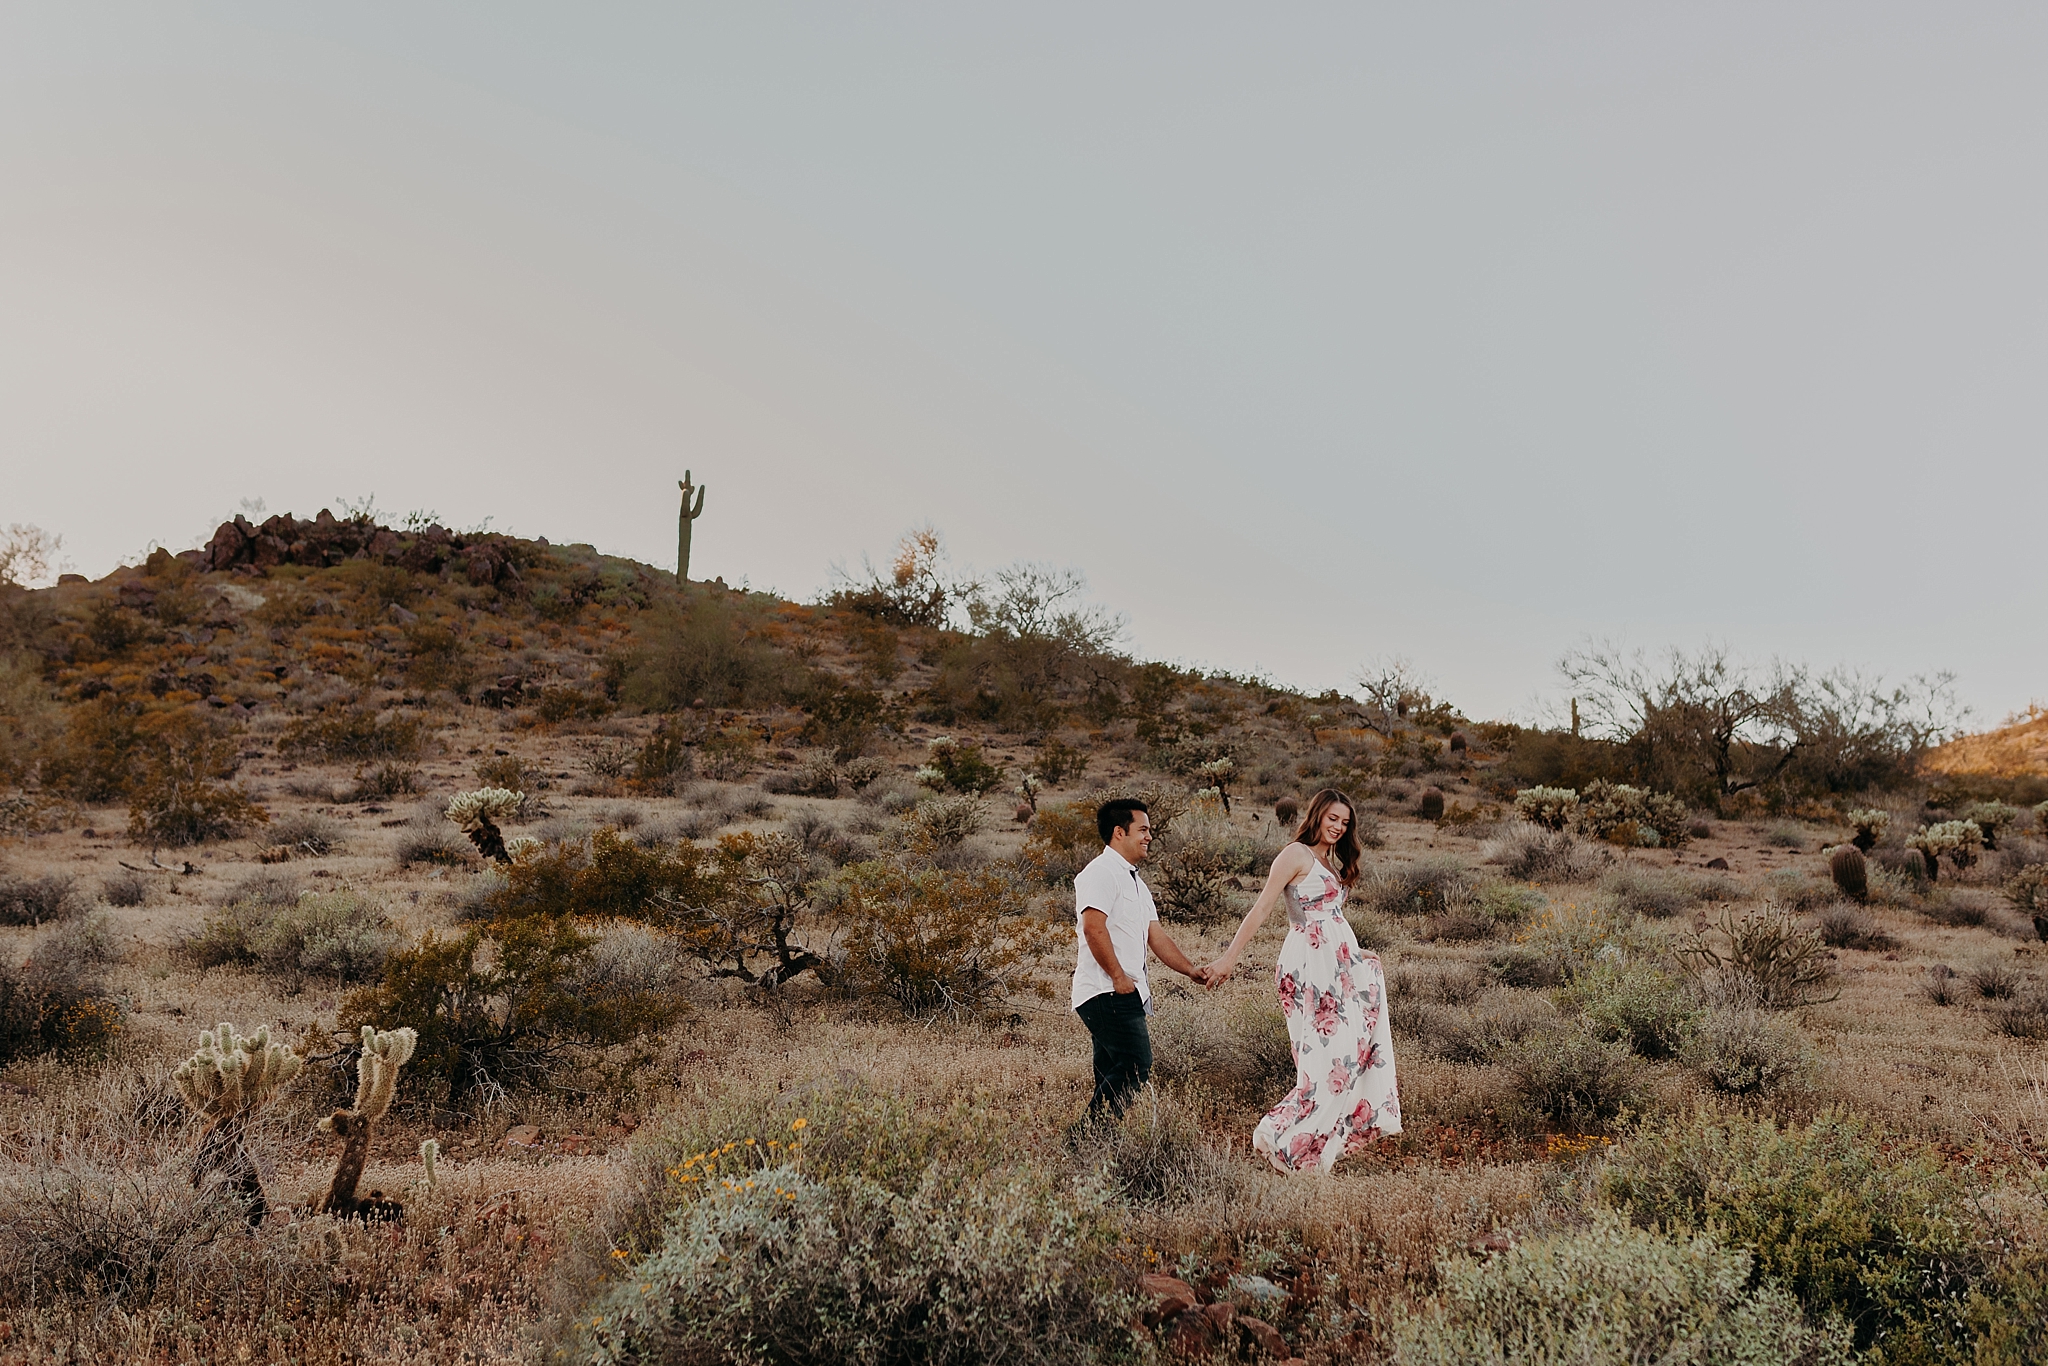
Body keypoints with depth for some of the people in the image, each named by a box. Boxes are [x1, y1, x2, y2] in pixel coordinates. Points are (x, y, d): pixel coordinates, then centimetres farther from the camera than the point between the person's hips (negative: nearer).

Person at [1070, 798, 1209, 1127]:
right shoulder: (1101, 872, -9)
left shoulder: (1135, 882, 24)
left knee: (1114, 1076, 9)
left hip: (1127, 994, 10)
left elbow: (1155, 936, 22)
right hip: (1107, 993, -10)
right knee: (1136, 1066, -17)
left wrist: (1191, 970, 12)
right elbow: (1094, 928, -21)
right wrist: (1119, 978, -18)